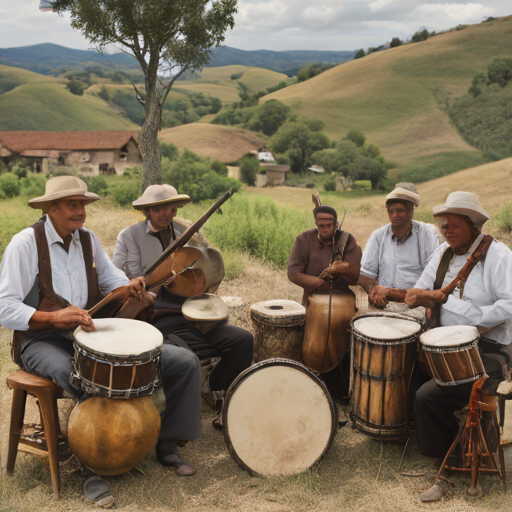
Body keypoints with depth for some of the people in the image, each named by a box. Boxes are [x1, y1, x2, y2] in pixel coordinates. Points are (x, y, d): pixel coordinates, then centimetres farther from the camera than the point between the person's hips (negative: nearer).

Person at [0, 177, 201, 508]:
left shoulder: (88, 239, 10)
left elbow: (109, 276, 24)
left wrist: (128, 286, -1)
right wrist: (54, 317, -31)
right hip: (42, 342, -6)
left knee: (185, 363, -5)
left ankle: (166, 445, 12)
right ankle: (93, 471, -17)